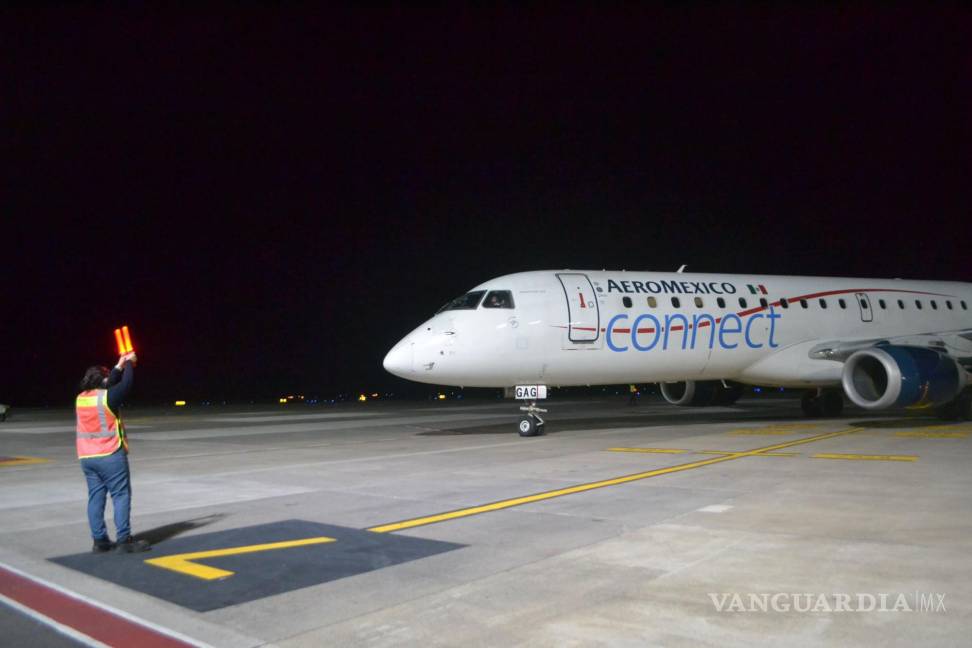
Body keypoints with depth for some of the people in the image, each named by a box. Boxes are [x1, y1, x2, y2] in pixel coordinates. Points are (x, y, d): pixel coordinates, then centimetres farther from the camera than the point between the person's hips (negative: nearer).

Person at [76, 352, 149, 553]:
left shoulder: (81, 398, 8)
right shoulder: (107, 398, -13)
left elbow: (107, 388, 21)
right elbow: (126, 385, -3)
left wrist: (119, 366, 24)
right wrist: (129, 364, 10)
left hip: (87, 457, 7)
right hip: (110, 455, -7)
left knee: (96, 497, 8)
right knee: (121, 496, -2)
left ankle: (100, 541, 10)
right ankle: (124, 540, -4)